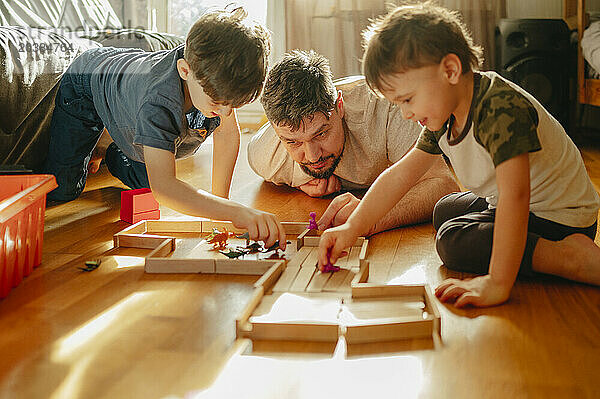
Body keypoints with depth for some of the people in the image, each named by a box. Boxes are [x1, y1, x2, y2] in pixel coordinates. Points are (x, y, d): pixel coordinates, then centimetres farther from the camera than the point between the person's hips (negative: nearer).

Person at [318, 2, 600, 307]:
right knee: (444, 211, 24)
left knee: (453, 241, -22)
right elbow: (400, 175, 1)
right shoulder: (443, 117, -4)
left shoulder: (502, 108, -34)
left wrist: (497, 283, -49)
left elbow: (514, 195, -43)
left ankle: (573, 258, -22)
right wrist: (351, 227, -7)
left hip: (558, 218, -9)